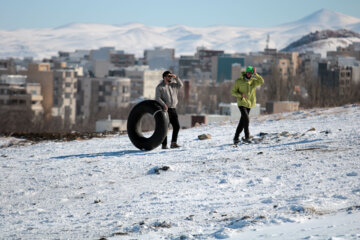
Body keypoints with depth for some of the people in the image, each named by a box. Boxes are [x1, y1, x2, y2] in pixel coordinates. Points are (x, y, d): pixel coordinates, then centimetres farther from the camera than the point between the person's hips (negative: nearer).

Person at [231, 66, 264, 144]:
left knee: (242, 121, 7)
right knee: (246, 119, -19)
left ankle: (236, 138, 16)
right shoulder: (239, 81, -4)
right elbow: (233, 92, -1)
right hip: (242, 103, -4)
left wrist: (255, 74, -21)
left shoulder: (253, 81, 4)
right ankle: (247, 137, -13)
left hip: (249, 104, 4)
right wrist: (241, 95, -17)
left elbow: (261, 81, -14)